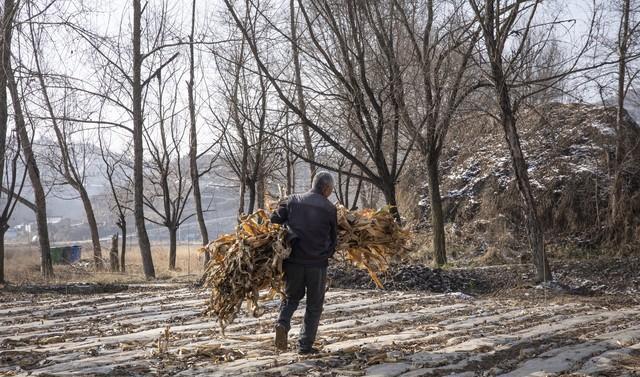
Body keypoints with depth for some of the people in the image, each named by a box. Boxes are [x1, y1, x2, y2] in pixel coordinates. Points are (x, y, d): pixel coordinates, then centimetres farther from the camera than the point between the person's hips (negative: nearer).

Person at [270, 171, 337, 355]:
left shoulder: (293, 201, 4)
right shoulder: (329, 208, -2)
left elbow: (274, 219, 1)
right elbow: (333, 238, 5)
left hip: (293, 260, 2)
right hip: (317, 263, -2)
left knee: (291, 297, 22)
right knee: (314, 305, 13)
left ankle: (282, 323, -5)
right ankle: (305, 345, 14)